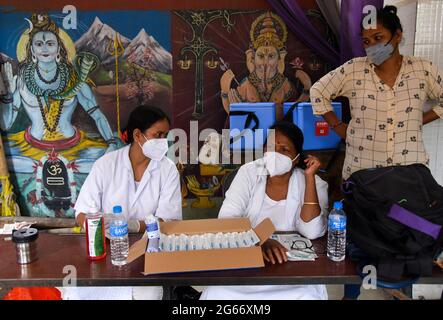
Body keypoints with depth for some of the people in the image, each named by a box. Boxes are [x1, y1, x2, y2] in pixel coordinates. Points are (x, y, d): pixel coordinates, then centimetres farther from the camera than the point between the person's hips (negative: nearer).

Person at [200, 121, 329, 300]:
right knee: (216, 295, -24)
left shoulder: (313, 183, -5)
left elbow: (312, 232, -19)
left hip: (293, 266, 0)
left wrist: (310, 177, -19)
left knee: (308, 296, -27)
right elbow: (226, 218, -14)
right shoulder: (249, 173, -3)